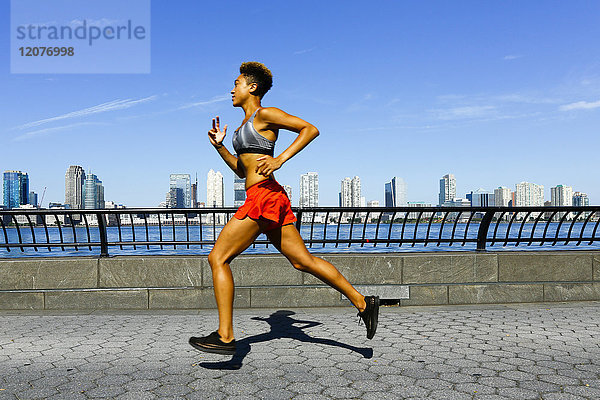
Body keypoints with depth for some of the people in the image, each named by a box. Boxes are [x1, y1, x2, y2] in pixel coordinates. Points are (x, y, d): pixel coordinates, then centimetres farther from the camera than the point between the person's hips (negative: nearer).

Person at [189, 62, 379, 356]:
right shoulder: (245, 125, 24)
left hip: (264, 195, -10)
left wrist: (280, 159, -16)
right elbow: (240, 170, 28)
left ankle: (225, 337, -1)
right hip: (262, 198, 10)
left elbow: (310, 129, -8)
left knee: (217, 258, -6)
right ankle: (362, 303, 13)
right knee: (303, 260, 8)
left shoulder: (265, 114, -2)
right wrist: (219, 145, 18)